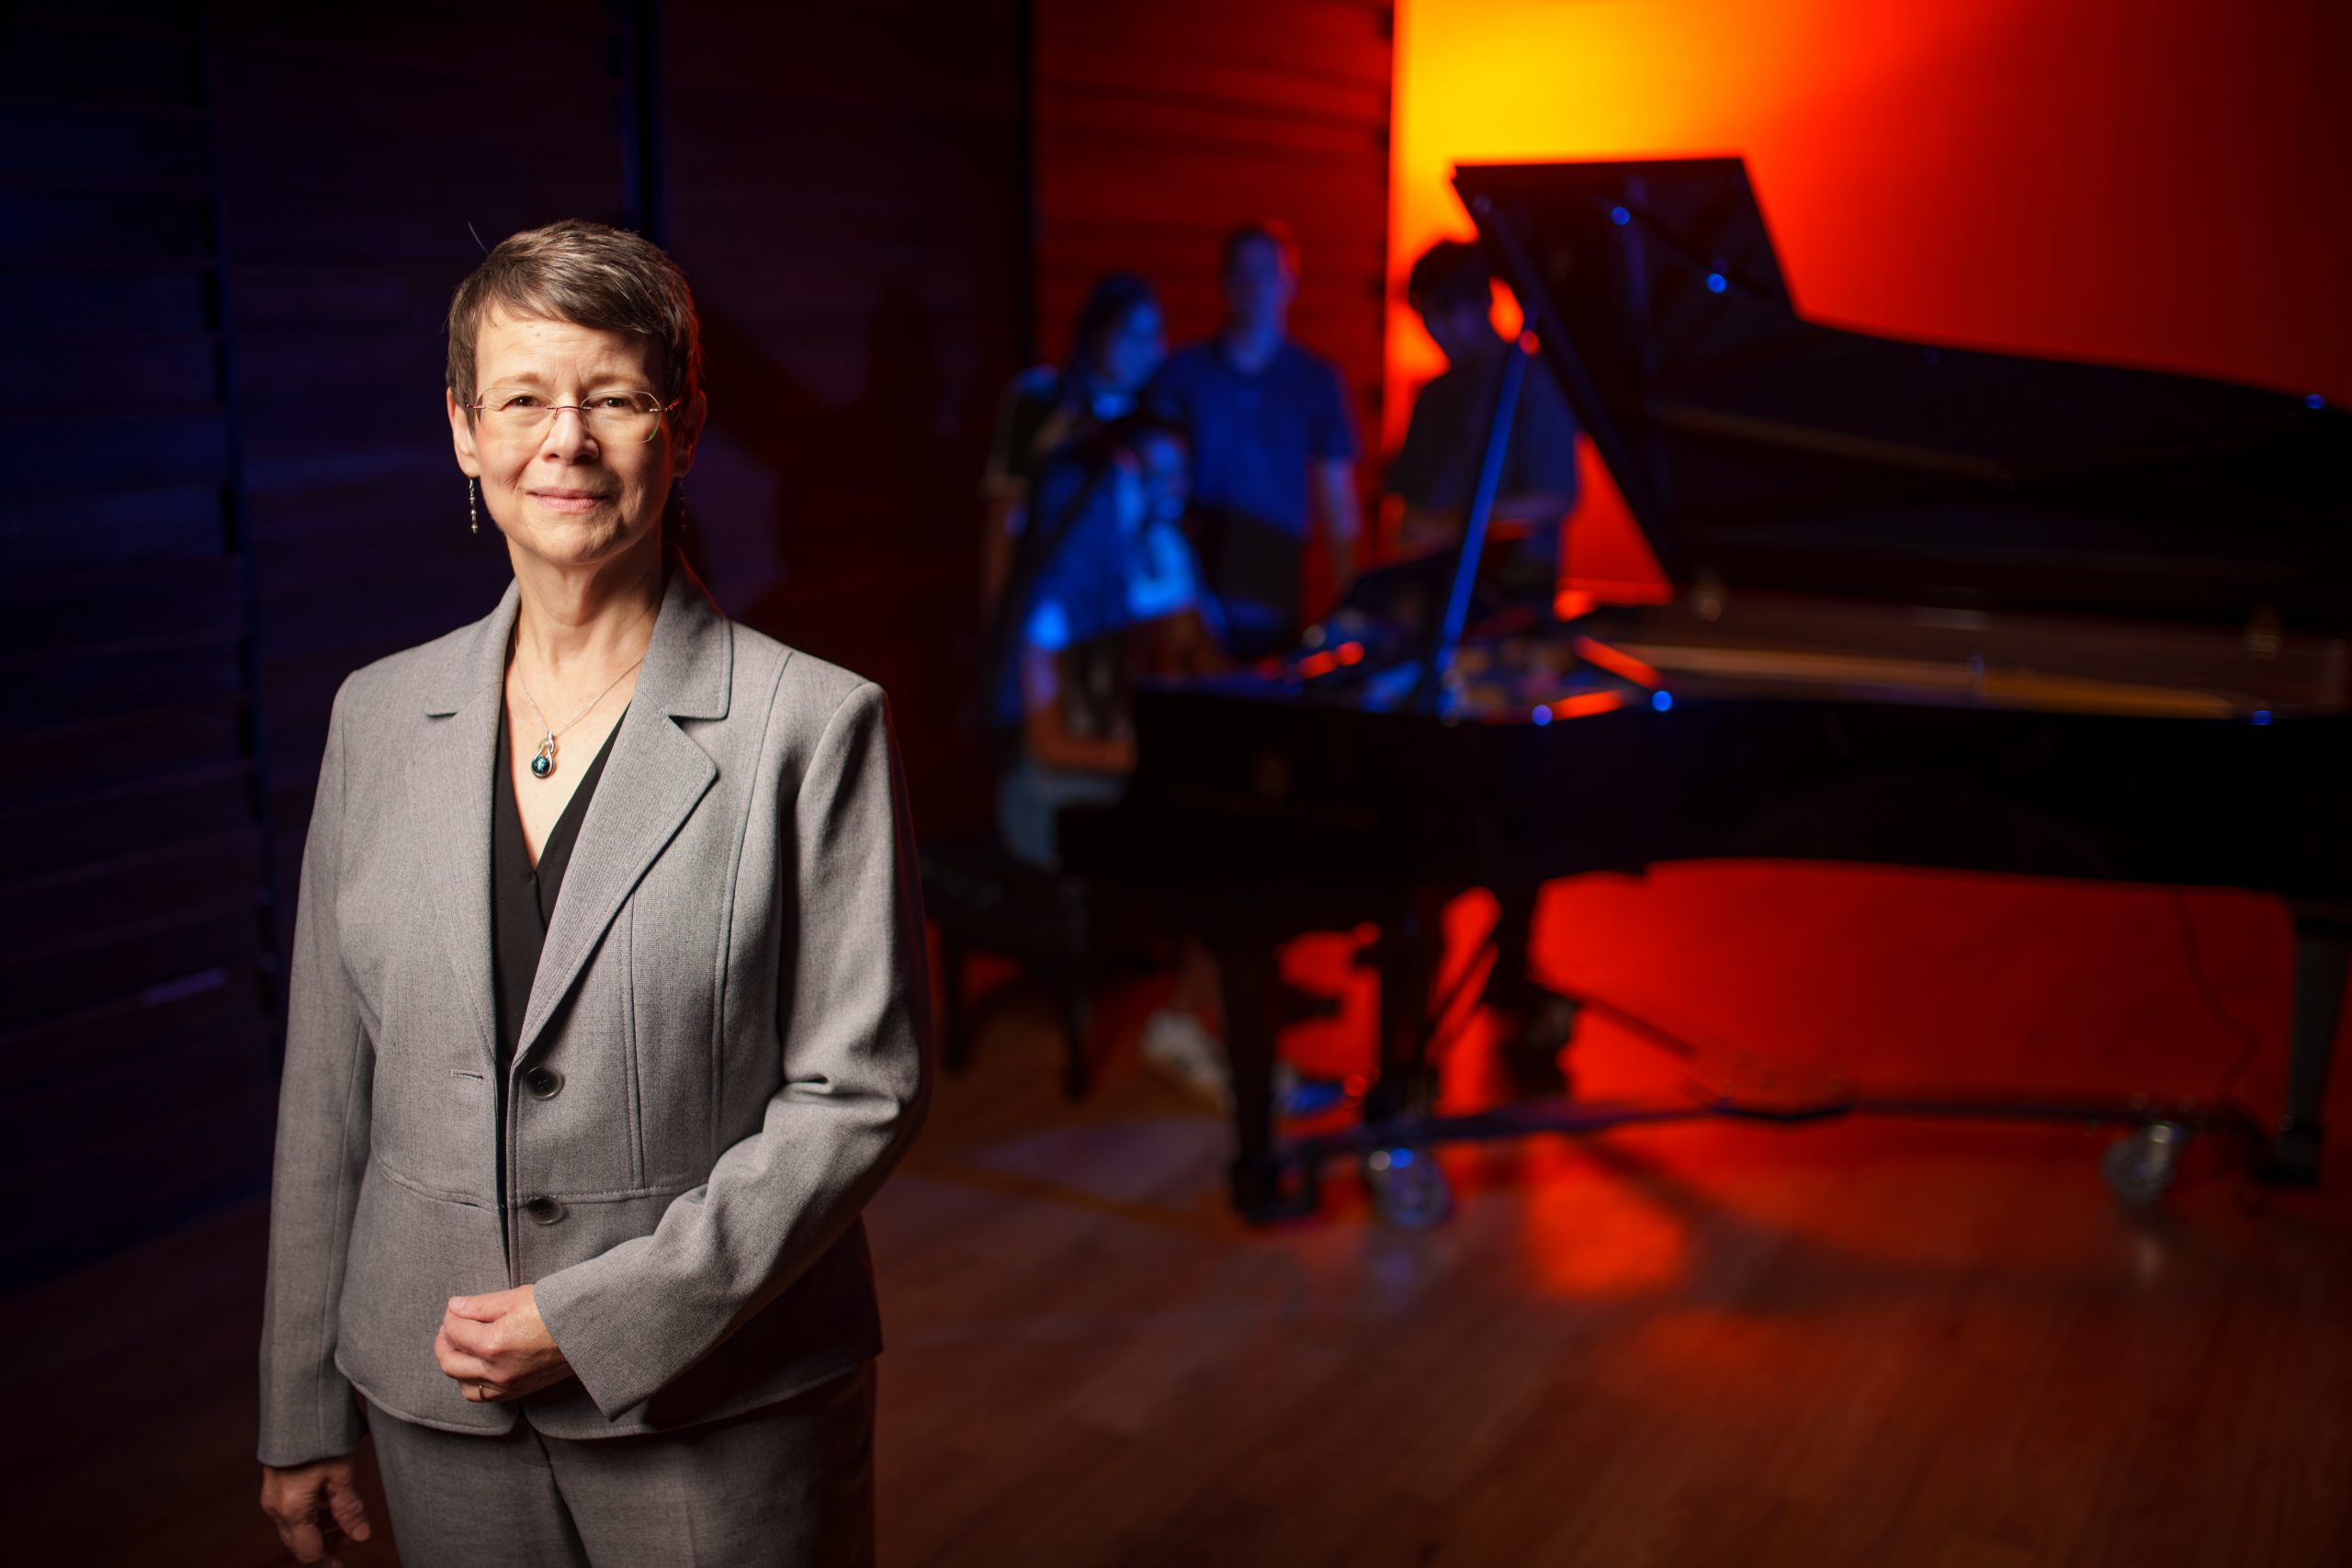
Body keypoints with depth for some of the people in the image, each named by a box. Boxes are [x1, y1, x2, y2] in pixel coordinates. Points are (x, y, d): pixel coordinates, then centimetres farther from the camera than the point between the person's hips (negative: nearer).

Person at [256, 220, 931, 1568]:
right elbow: (329, 1087, 7)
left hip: (721, 1411, -3)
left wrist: (605, 1315, -15)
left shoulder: (815, 724, -11)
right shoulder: (380, 715, 3)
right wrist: (301, 1407, 10)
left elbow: (863, 1090, -11)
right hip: (437, 1404, 4)